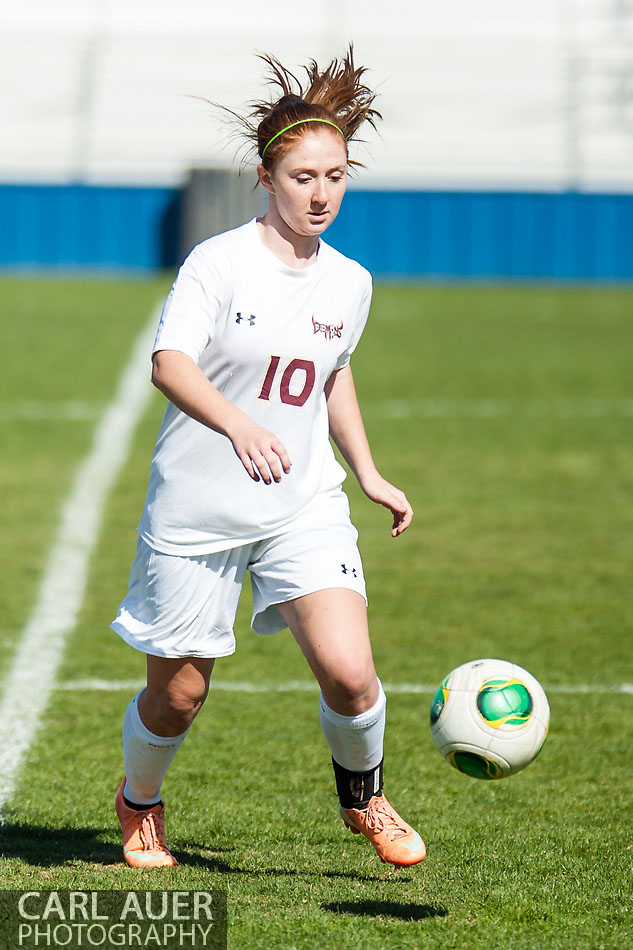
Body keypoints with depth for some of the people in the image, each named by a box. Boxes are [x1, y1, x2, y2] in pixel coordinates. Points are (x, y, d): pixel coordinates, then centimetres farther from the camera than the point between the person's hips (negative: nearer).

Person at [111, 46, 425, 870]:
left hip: (304, 507, 3)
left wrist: (369, 474, 21)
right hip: (198, 509, -3)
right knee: (179, 692, 7)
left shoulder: (349, 283, 5)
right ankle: (140, 804, 38)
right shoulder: (218, 263, -12)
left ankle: (363, 796, 13)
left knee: (348, 671, -16)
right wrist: (235, 424, -41)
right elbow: (170, 363, -24)